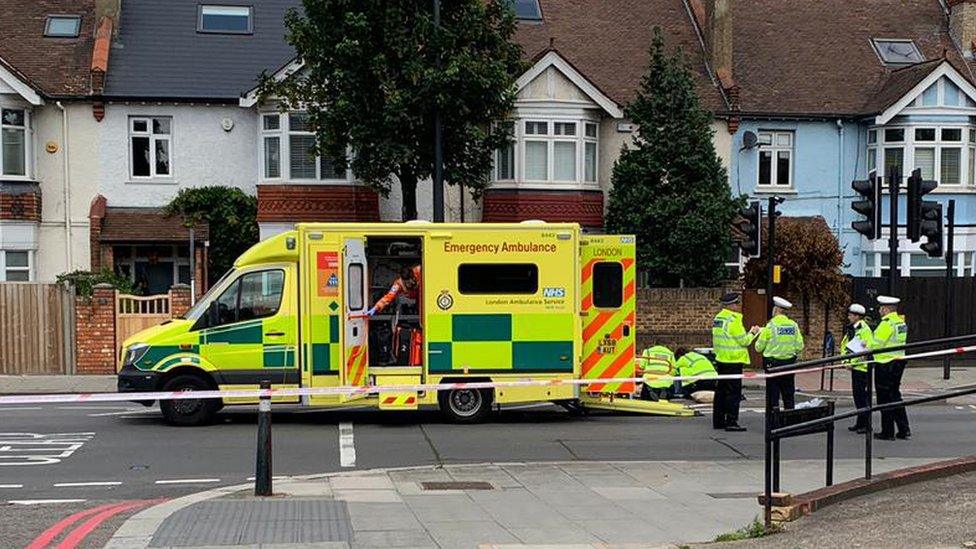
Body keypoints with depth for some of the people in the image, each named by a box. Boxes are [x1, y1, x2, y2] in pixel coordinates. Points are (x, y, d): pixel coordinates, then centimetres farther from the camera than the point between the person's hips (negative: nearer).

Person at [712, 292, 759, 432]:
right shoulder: (733, 320, -17)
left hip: (720, 360, 9)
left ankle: (718, 421, 18)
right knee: (733, 392, -5)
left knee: (720, 391, 13)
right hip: (733, 361, -9)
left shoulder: (718, 318, 11)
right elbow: (743, 341, -15)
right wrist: (752, 333, 3)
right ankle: (731, 422, -5)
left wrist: (747, 333, 17)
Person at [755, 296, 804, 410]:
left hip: (772, 364, -4)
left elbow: (759, 347, -6)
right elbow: (799, 347, 3)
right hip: (789, 364, 4)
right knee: (789, 394, 11)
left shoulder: (770, 325, -10)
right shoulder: (793, 325, 1)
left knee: (773, 394, 2)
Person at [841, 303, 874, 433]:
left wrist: (853, 361, -20)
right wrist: (846, 361, 1)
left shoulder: (865, 330, -13)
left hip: (863, 367, -9)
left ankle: (866, 424, -2)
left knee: (863, 395, -6)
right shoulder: (850, 330, 14)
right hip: (854, 367, 9)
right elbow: (844, 347, 17)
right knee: (856, 394, 13)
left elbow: (868, 350, -19)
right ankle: (860, 422, 21)